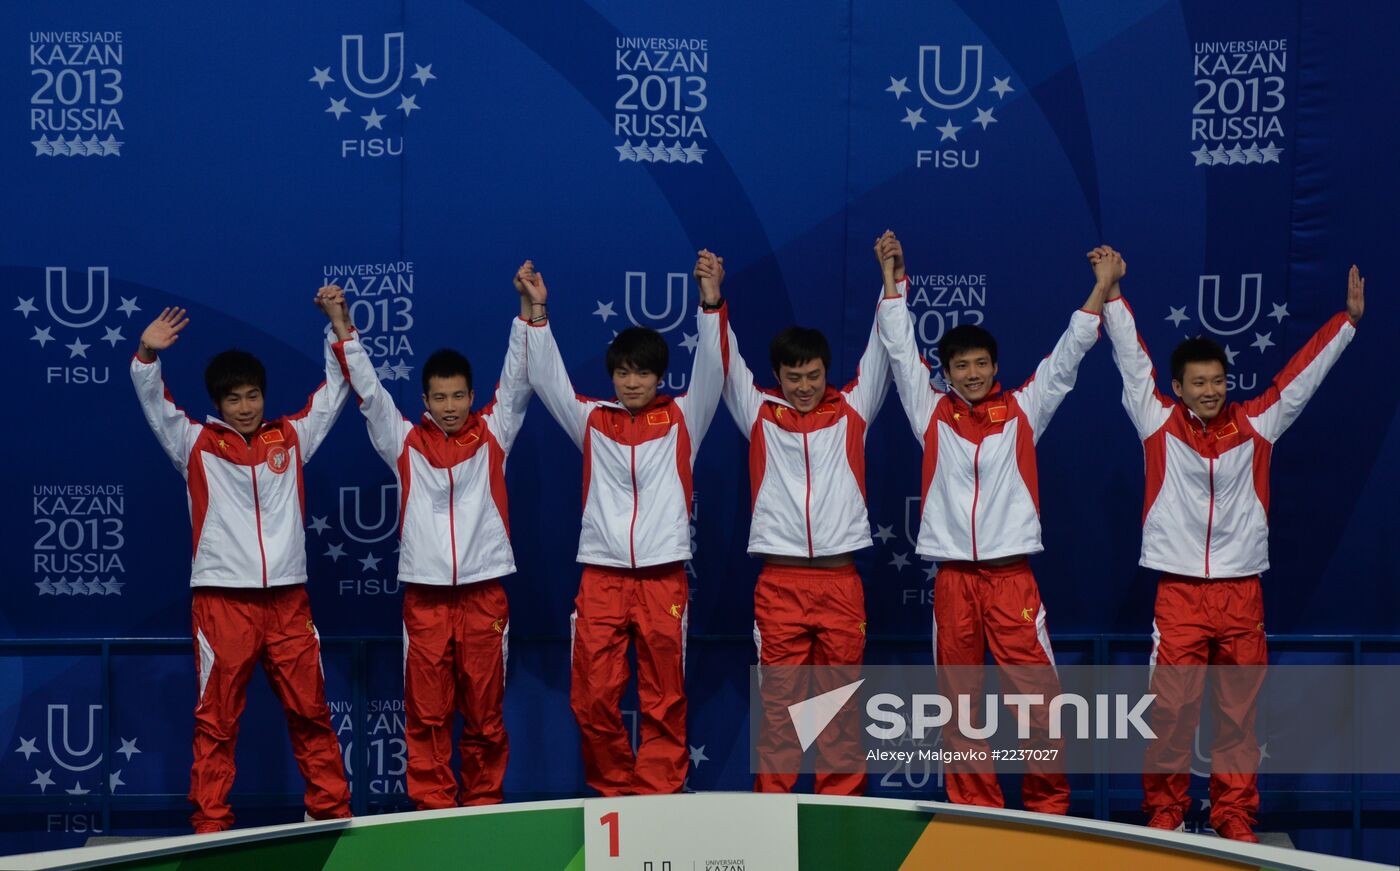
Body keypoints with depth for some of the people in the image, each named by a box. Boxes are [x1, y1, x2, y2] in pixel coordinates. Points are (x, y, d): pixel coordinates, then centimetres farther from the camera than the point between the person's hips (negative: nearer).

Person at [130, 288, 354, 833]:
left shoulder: (290, 438, 11)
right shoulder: (197, 445, 5)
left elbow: (335, 390, 14)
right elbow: (155, 405, -5)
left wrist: (339, 324, 4)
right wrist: (147, 354, -23)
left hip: (287, 598, 2)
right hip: (222, 599, -2)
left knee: (310, 712, 5)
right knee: (216, 720, -1)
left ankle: (331, 810, 13)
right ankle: (210, 825, 3)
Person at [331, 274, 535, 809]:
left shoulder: (492, 435, 8)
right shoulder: (405, 442, 8)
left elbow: (517, 382, 1)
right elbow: (367, 389, 4)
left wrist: (528, 313, -10)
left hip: (484, 591, 0)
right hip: (424, 595, 0)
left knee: (485, 710, 4)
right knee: (426, 711, 0)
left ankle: (484, 804, 14)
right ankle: (432, 809, 5)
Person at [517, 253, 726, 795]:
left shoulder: (680, 419, 8)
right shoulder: (592, 421, 11)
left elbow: (710, 372, -4)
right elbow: (548, 379, 4)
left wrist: (711, 305, -18)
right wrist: (537, 311, -9)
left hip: (663, 578, -1)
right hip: (600, 577, 1)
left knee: (664, 700, 0)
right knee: (593, 698, -1)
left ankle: (659, 797, 6)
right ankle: (614, 791, 14)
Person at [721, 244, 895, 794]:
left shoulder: (851, 412, 10)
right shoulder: (760, 414, 9)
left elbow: (881, 354, 7)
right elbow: (726, 363, 6)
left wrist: (893, 284, -1)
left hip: (841, 579, 1)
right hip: (779, 580, -1)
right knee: (778, 701, 0)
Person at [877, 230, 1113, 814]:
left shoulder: (1023, 411, 9)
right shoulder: (932, 413, 9)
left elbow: (1069, 354, 8)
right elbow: (900, 348, 9)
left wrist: (1102, 285, 3)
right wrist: (892, 273, 8)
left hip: (1012, 575, -1)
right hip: (953, 578, 1)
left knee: (1038, 695, -5)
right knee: (960, 702, 4)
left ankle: (1048, 806, 8)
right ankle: (974, 810, 11)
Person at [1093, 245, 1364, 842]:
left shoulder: (1255, 425, 8)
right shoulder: (1159, 423, 4)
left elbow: (1301, 375, 12)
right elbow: (1132, 361, 5)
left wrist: (1348, 318, 12)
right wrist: (1112, 291, 4)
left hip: (1242, 593, 2)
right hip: (1179, 591, -2)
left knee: (1239, 712, 4)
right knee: (1171, 709, -5)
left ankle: (1235, 817, 12)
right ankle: (1164, 812, 6)